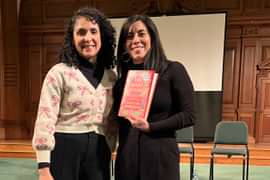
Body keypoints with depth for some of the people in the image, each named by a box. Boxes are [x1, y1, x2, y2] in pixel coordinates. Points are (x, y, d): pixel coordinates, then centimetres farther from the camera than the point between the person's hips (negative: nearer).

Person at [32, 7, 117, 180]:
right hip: (64, 151, -4)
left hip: (98, 153, 4)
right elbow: (45, 120, -11)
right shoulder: (59, 73, -8)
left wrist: (110, 151, 11)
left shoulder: (111, 77, 6)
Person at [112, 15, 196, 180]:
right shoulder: (122, 78, 7)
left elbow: (189, 115, -8)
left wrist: (150, 127, -16)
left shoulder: (173, 70, -5)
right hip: (127, 157, 4)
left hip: (160, 157, -3)